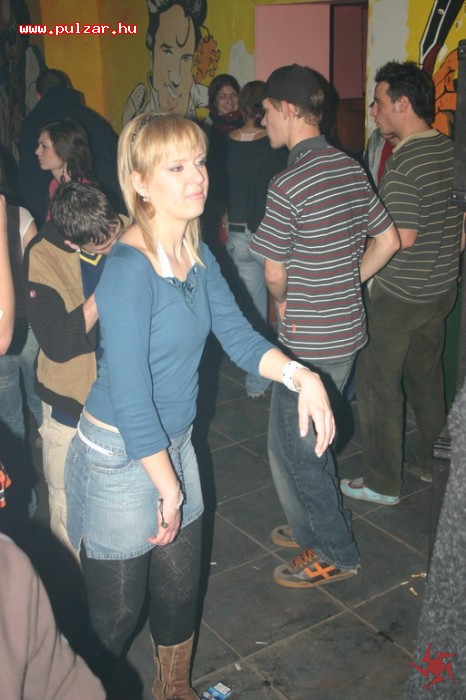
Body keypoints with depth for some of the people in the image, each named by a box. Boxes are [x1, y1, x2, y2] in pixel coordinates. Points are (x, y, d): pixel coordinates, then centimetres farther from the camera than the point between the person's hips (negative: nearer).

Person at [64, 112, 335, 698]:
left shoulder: (197, 254, 0)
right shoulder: (129, 269, -26)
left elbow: (238, 336, 1)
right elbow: (130, 400, -26)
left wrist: (300, 374, -18)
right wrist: (168, 488, -16)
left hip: (173, 443, 8)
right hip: (119, 457, -8)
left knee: (181, 588, 24)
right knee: (115, 611, 13)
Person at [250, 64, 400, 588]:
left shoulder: (288, 184, -20)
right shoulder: (352, 169, 4)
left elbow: (275, 275, -14)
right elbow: (387, 240, 10)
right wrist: (344, 285, 13)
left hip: (309, 343, -8)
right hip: (347, 329, 8)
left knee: (290, 449, 7)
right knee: (308, 440, 23)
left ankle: (333, 554, 20)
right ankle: (314, 528, 38)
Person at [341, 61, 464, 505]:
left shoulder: (402, 163, -21)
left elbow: (402, 236, -25)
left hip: (397, 296, -8)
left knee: (379, 386, 4)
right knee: (427, 377, 21)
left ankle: (382, 483, 14)